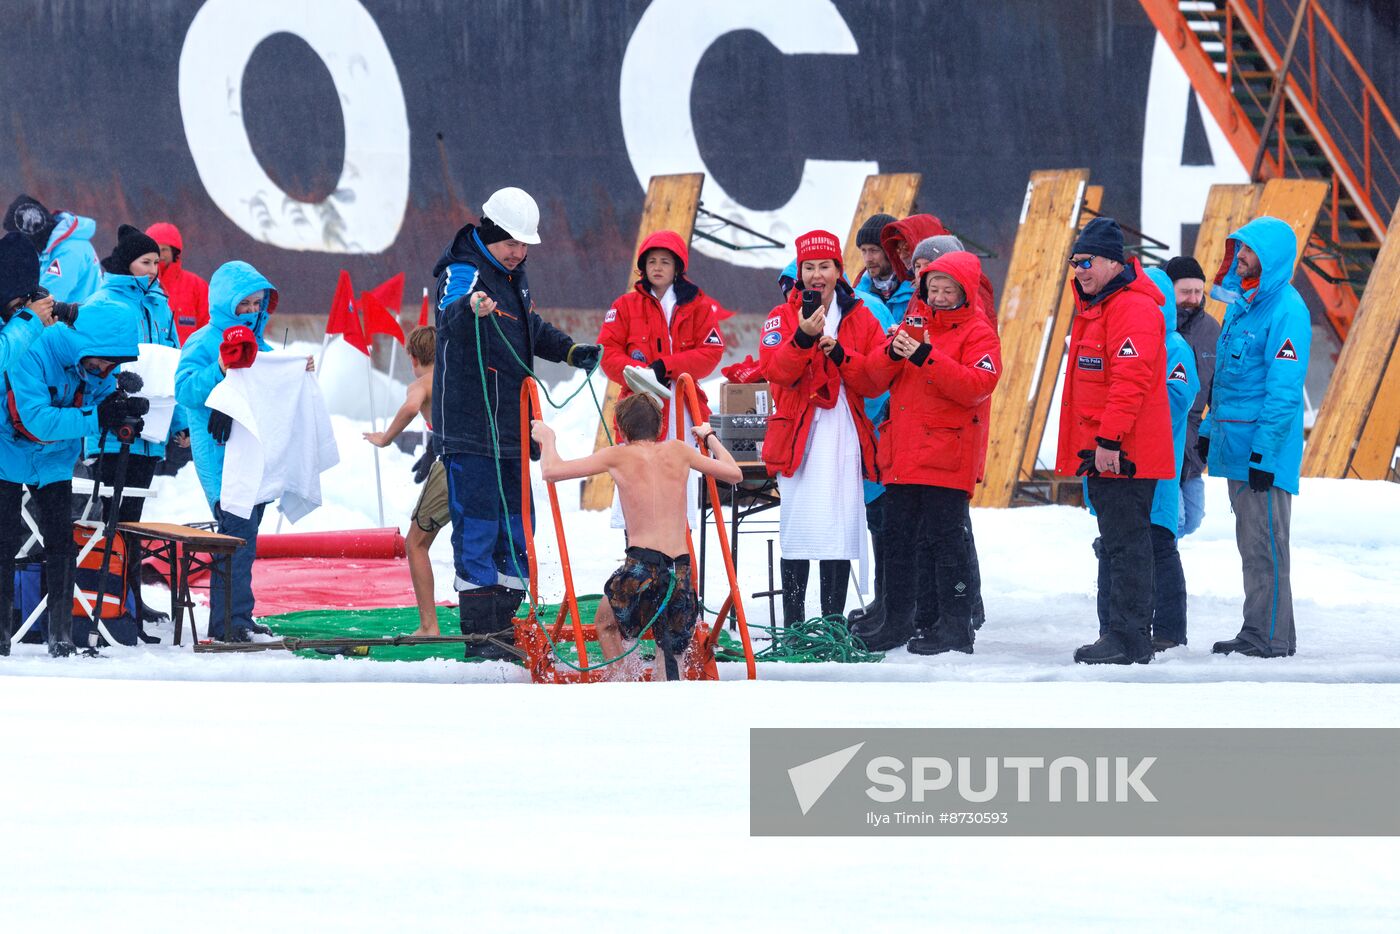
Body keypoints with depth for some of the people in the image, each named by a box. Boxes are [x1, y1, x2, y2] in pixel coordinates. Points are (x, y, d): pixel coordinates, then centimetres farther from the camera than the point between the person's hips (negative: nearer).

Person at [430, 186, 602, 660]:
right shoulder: (462, 273, -14)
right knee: (478, 527, -9)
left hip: (510, 426, 9)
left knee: (515, 527, 13)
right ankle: (480, 636, -7)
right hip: (469, 430, -9)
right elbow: (448, 319, -36)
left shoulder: (513, 276, 14)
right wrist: (469, 309, -57)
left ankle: (505, 628, 21)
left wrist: (570, 351, 19)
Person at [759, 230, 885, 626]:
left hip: (844, 434, 2)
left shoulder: (861, 319, 13)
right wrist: (802, 339, -23)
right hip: (799, 433, -2)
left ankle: (833, 624, 2)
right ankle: (793, 626, -4)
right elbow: (775, 371, -8)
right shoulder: (783, 317, 8)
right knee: (798, 526, -8)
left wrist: (839, 354, -11)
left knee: (840, 527, -3)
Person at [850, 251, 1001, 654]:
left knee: (947, 539, -5)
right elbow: (875, 378, 10)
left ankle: (955, 625, 0)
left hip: (947, 457, -6)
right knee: (899, 538, 11)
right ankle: (898, 621, 20)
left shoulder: (978, 333, -2)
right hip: (903, 454, 6)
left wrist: (926, 358, -24)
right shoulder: (913, 325, 15)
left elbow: (977, 386, -18)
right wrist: (893, 353, -11)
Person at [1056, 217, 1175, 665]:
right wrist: (1086, 446, 24)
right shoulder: (1093, 307, 19)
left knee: (1126, 545, -8)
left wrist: (1109, 439, -25)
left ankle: (1129, 637, -7)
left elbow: (1130, 379, -23)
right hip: (1099, 453, 11)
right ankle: (1131, 633, 18)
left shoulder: (1133, 308, -15)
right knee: (1117, 544, 13)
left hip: (1125, 454, -11)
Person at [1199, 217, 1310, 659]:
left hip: (1265, 449, -9)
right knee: (1251, 542, 12)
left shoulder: (1285, 310, -15)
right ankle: (1256, 630, 17)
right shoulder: (1241, 302, 15)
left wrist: (1264, 452, -21)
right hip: (1235, 444, 9)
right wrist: (1209, 429, 20)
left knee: (1264, 542, -7)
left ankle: (1272, 635, -4)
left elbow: (1284, 391, -19)